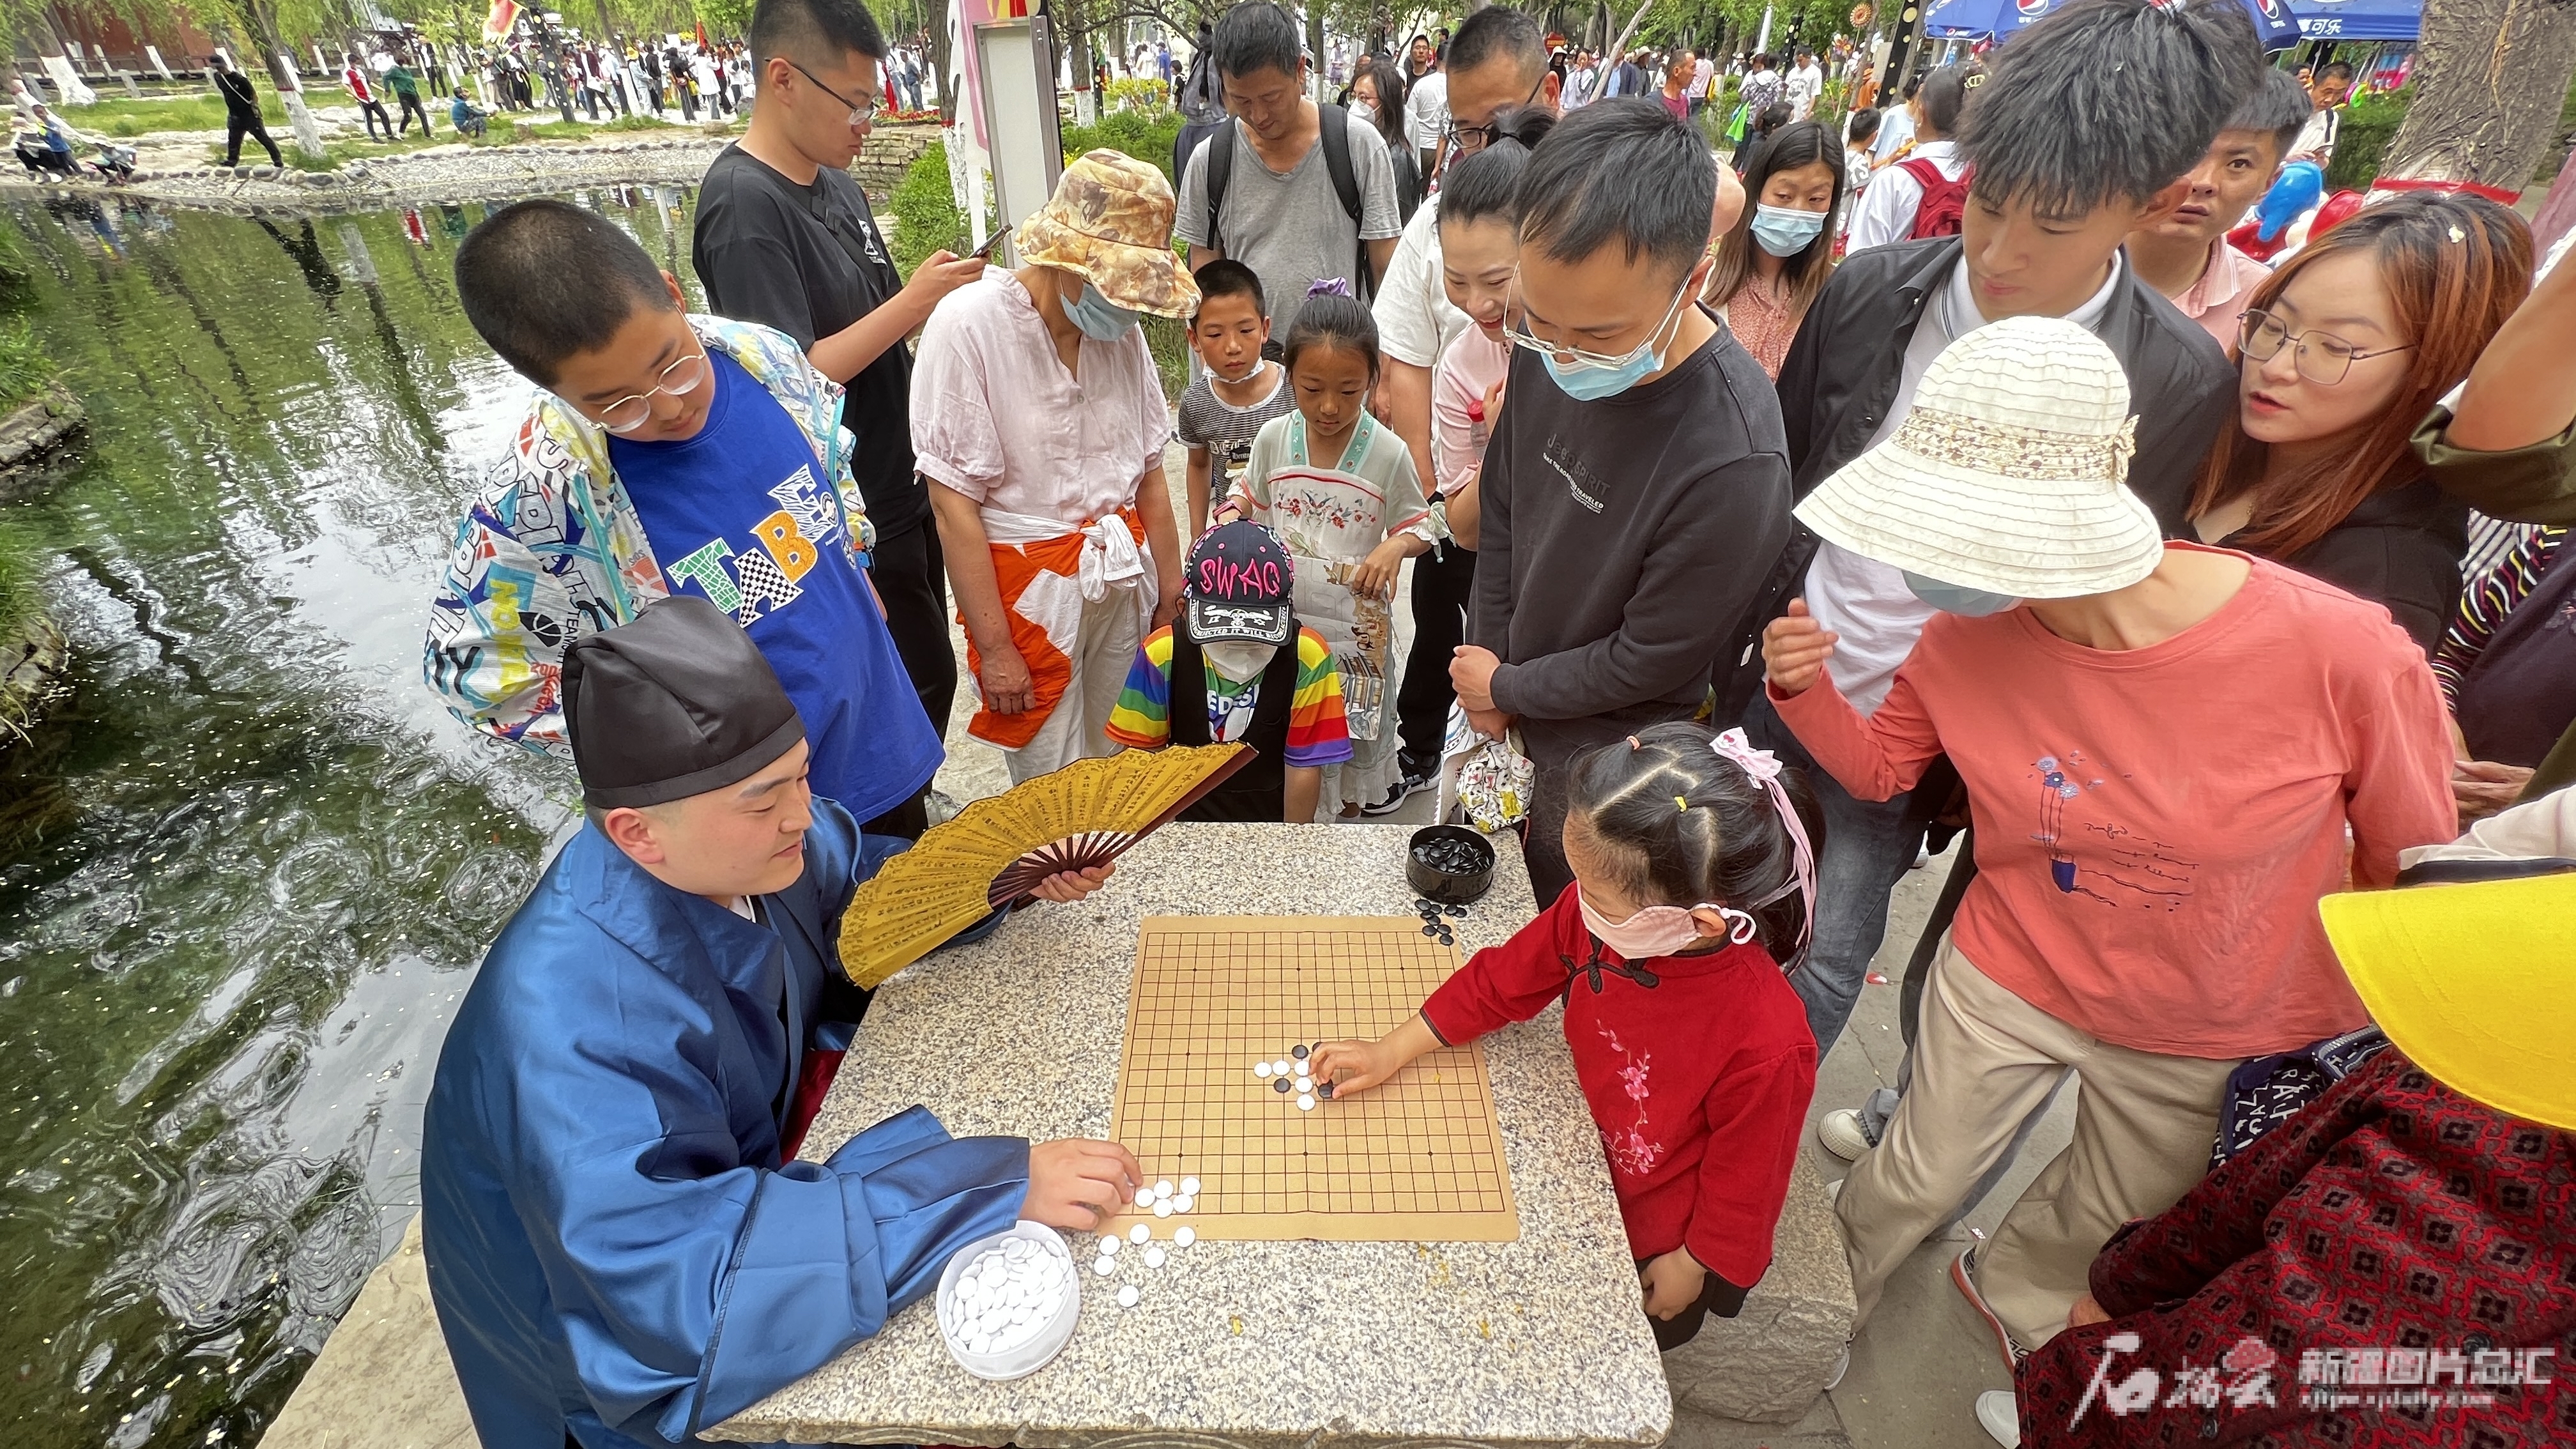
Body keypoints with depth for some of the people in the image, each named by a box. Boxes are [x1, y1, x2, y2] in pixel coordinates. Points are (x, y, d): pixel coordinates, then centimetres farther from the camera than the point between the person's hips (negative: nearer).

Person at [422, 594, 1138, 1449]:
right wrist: (992, 1188, -43)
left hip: (754, 1166, 6)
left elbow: (861, 880, 1)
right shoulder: (577, 1023, -39)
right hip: (628, 1342, -6)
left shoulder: (738, 842, -19)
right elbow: (680, 1290, -43)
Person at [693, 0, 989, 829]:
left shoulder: (834, 179, 8)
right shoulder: (744, 205, -19)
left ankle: (898, 820, 40)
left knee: (918, 673, 19)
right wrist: (913, 302, -22)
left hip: (901, 483, 9)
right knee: (921, 678, 2)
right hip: (849, 512, -9)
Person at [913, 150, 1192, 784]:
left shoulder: (1121, 329, 4)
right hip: (1029, 588, -5)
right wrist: (993, 648, -13)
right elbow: (954, 506, -13)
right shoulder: (970, 324, -12)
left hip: (1124, 576, 5)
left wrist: (1171, 594, 6)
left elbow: (1149, 473, 9)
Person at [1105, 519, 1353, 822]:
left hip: (1270, 820, 1)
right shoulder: (1163, 653, -13)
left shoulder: (1307, 658, -16)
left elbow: (1304, 768, -9)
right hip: (1185, 821, -1)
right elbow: (1141, 755, -2)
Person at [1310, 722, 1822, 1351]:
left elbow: (1744, 1178, -20)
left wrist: (1694, 1263, -4)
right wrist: (1390, 1052, -8)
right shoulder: (1598, 911, -26)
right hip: (1586, 1163, 5)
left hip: (1657, 1242, -4)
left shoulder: (1766, 1045, -39)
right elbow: (1503, 979, -10)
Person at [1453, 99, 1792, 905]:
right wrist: (1486, 663, -2)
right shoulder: (1550, 353, -14)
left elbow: (1653, 659, -23)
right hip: (1509, 714, 6)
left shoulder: (1733, 460, -34)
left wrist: (1507, 688, -11)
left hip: (1603, 763, -6)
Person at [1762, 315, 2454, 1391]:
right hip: (2011, 978, 0)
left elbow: (2411, 859, -12)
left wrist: (2357, 1021, 4)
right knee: (1912, 1185, 18)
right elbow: (1879, 768, -5)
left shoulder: (2337, 650, -31)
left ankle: (2012, 1292, 62)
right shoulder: (1966, 631, -23)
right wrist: (1805, 686, -25)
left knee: (2113, 1218, 27)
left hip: (2215, 1034, 0)